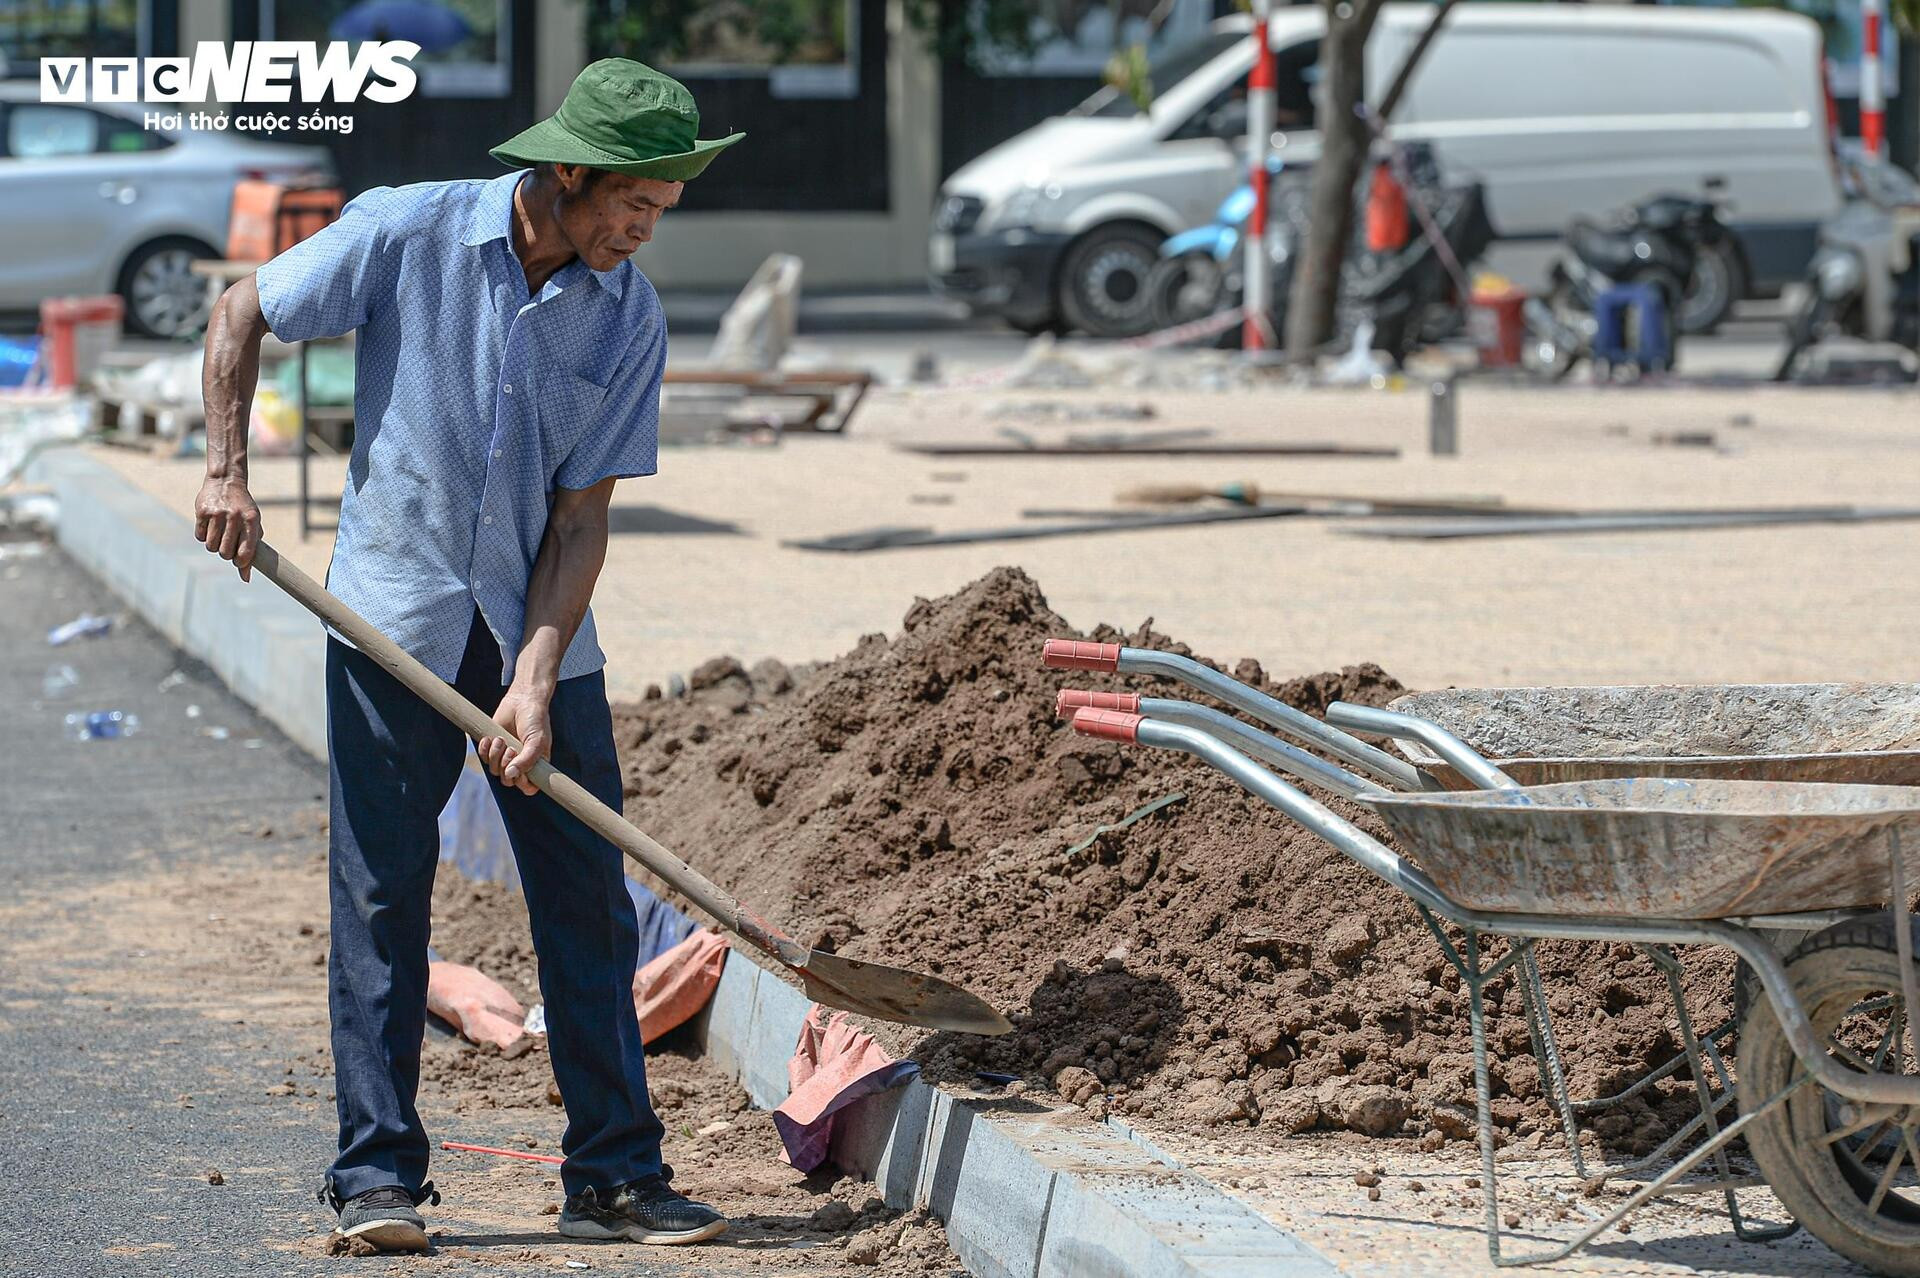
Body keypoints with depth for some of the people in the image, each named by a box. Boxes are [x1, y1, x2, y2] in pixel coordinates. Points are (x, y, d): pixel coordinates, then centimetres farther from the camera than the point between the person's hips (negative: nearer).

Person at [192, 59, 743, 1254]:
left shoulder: (630, 318, -5)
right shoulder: (408, 234, -11)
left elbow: (580, 519, -5)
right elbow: (243, 316, 2)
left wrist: (533, 680, -14)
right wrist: (228, 471, -7)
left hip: (542, 634, 2)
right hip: (395, 618, -2)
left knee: (589, 904, 2)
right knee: (381, 899, -1)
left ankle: (617, 1174, 10)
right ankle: (378, 1174, 7)